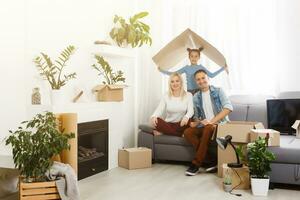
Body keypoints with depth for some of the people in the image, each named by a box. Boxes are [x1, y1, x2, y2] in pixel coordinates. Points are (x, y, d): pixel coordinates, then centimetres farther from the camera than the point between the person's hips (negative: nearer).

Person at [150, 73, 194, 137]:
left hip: (181, 124, -1)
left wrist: (186, 117, -37)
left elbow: (190, 110, -12)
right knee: (157, 120, -30)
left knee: (188, 120, -34)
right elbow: (159, 110, -8)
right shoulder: (166, 96, 5)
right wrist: (154, 116, -33)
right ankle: (181, 134, -19)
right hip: (168, 124, 1)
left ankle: (164, 132, -19)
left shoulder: (188, 95, 2)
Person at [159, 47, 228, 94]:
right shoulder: (186, 68, 4)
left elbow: (212, 75, 10)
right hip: (190, 92, 0)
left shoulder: (201, 67, 6)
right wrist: (161, 70, 2)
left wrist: (223, 68, 10)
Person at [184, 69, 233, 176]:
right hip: (204, 126, 5)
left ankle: (196, 163, -30)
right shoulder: (196, 97, 14)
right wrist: (196, 123, -4)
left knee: (208, 128, -37)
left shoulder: (218, 91, 2)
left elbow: (228, 107, -12)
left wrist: (212, 121, -21)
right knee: (187, 132, -23)